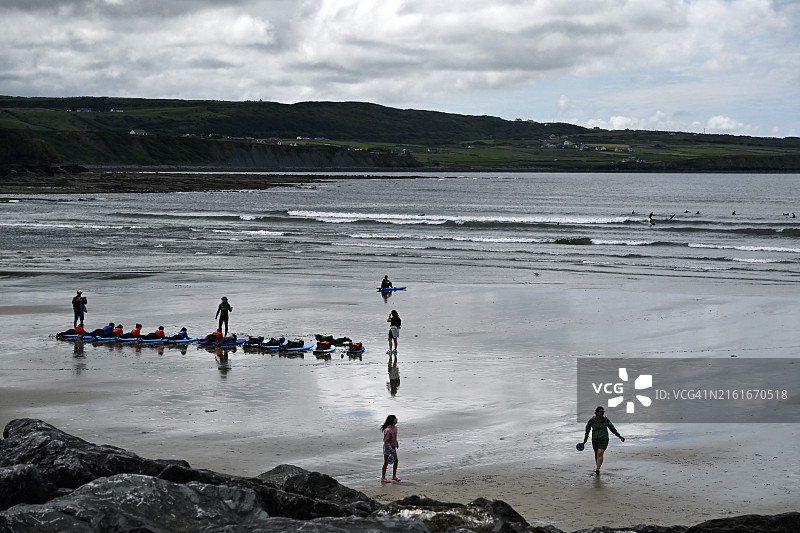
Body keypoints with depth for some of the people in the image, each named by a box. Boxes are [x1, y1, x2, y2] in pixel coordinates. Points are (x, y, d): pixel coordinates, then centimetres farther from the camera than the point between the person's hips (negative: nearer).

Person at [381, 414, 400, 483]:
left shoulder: (395, 427, 0)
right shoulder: (388, 430, -26)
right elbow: (386, 441, -24)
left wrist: (396, 443, 29)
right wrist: (391, 450, -27)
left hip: (393, 446, 8)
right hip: (387, 446, -8)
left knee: (396, 461, 10)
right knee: (386, 462, -2)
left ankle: (394, 476, 23)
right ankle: (383, 478, 6)